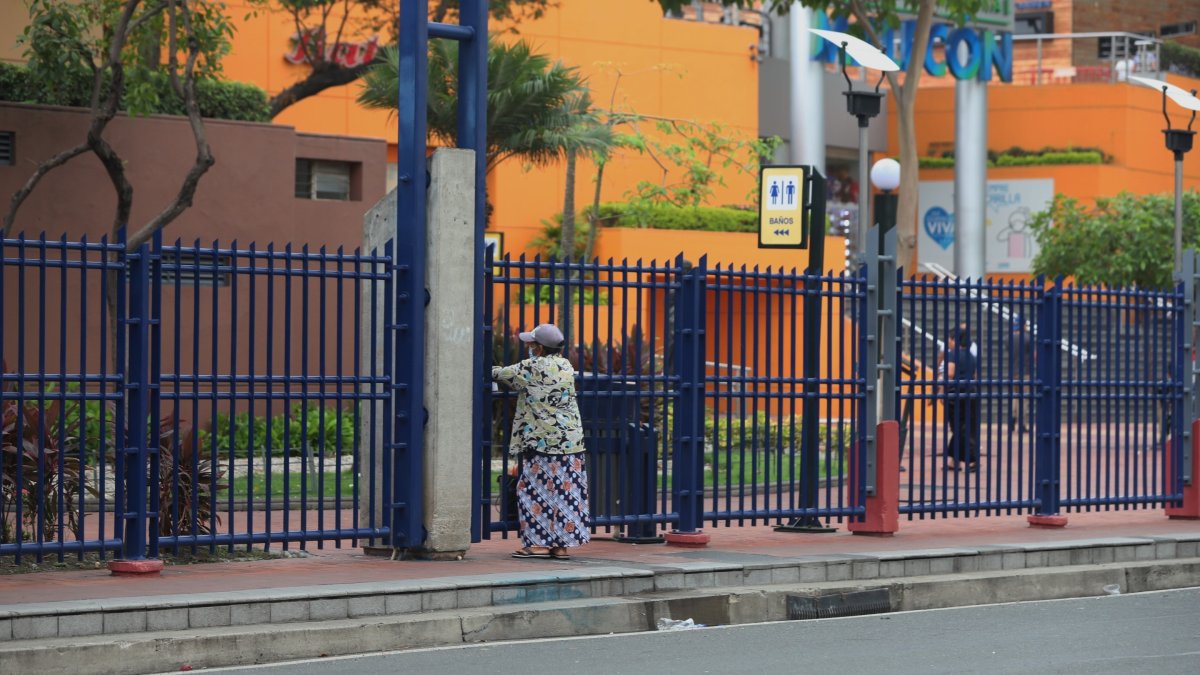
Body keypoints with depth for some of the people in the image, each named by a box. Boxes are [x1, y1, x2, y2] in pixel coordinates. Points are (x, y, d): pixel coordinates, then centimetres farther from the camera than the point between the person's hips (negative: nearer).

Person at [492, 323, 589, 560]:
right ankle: (562, 545, 9)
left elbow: (502, 375, -1)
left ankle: (540, 543, -3)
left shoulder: (533, 367, -11)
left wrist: (493, 371, 22)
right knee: (565, 490, 7)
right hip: (571, 440, 7)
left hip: (543, 441, -7)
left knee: (537, 489, -1)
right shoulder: (566, 366, 11)